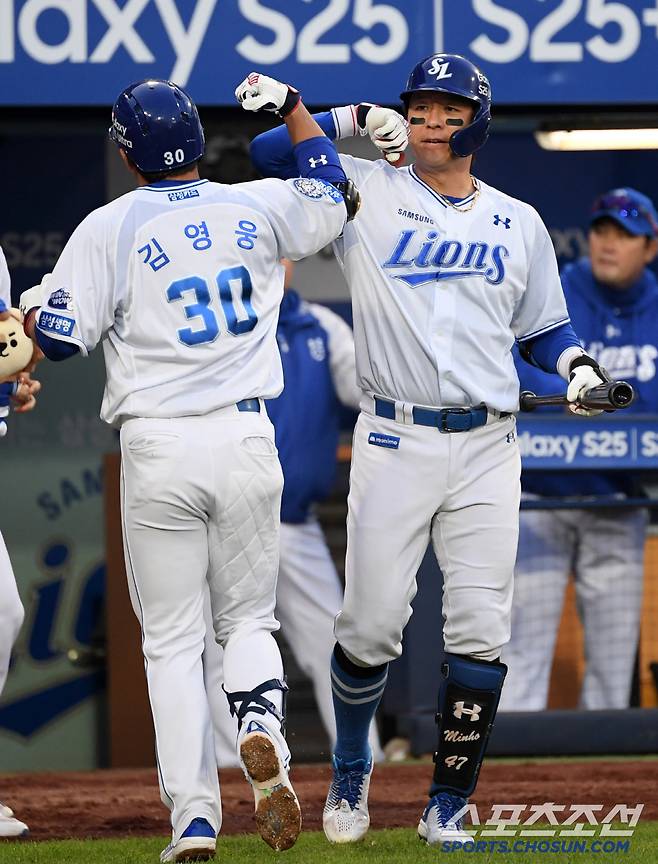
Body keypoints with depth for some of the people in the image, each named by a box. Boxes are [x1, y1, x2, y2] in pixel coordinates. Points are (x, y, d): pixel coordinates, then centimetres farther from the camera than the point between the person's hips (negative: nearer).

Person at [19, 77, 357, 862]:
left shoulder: (110, 228, -5)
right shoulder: (256, 210, 4)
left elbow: (59, 337, -8)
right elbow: (331, 199, 25)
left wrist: (25, 310, 15)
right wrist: (291, 106, 35)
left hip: (157, 450, -2)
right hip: (246, 443, 2)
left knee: (172, 641, 5)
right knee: (249, 618, 16)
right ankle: (262, 733, -16)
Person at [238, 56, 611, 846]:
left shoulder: (518, 223, 13)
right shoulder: (364, 195, 6)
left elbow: (542, 327, 19)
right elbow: (270, 153, 2)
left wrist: (577, 365, 0)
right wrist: (358, 120, 1)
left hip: (486, 448, 2)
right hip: (393, 444, -2)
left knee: (479, 634, -5)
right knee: (371, 625, -3)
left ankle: (448, 807, 6)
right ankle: (350, 768, 23)